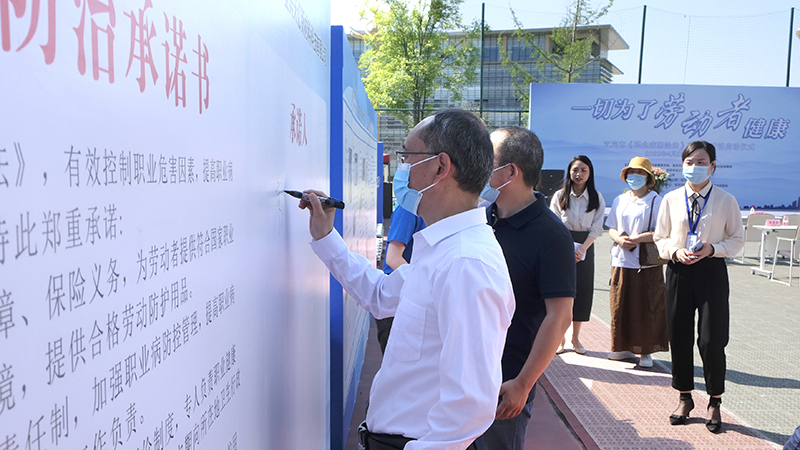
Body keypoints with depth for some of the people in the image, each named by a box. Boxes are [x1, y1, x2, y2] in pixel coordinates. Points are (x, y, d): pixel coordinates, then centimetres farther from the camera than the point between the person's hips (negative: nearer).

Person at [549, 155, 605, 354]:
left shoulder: (597, 198, 4)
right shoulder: (559, 196, 1)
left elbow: (596, 227, -1)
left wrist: (582, 248, -13)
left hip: (585, 248, 1)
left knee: (583, 291, 2)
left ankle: (575, 337, 14)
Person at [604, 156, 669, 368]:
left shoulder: (656, 201, -4)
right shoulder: (619, 200, 12)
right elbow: (611, 228, 12)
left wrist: (636, 238, -19)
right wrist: (619, 239, -9)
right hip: (621, 262, 5)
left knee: (646, 309, 1)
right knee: (621, 306, 9)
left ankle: (645, 351, 12)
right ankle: (625, 347, 22)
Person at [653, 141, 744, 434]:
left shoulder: (726, 201, 0)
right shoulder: (671, 200, 4)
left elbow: (737, 239, 5)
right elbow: (660, 238, 10)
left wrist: (712, 248, -13)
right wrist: (675, 251, -10)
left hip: (711, 270, -2)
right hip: (679, 270, 2)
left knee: (711, 340, -4)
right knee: (679, 337, 8)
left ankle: (714, 402, 17)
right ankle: (685, 398, 25)